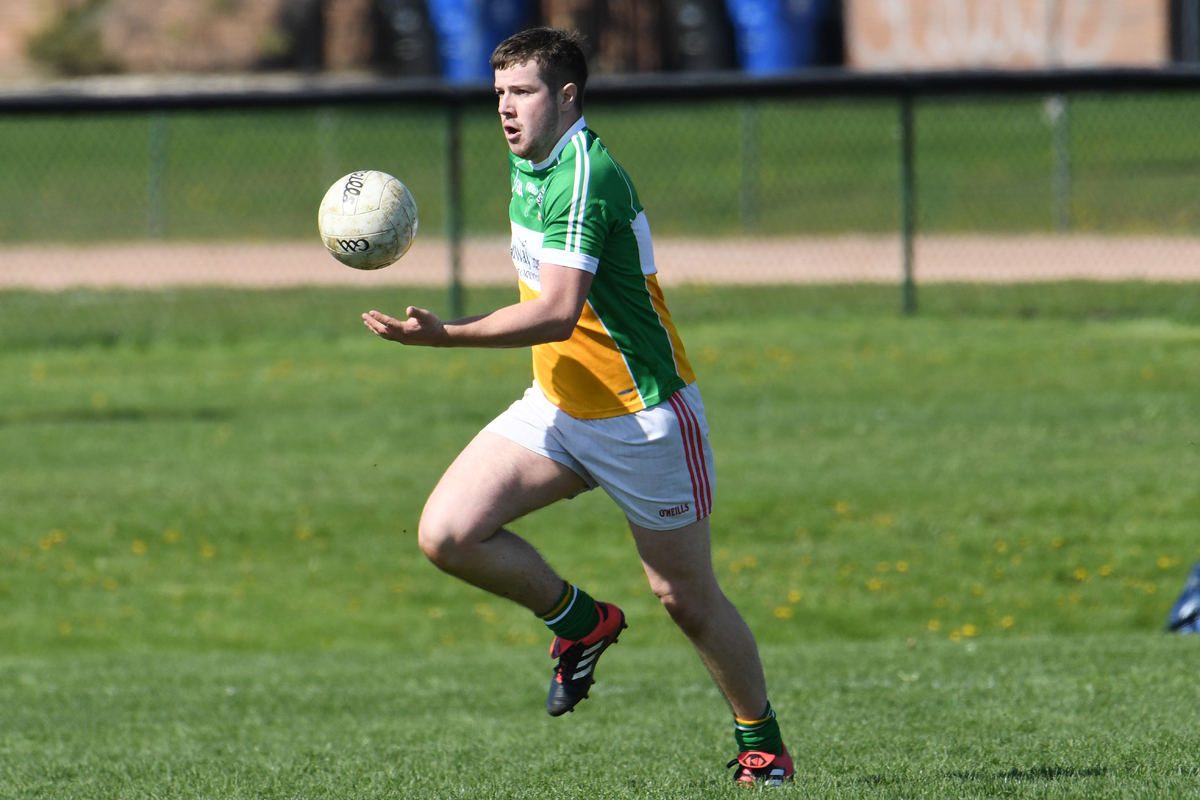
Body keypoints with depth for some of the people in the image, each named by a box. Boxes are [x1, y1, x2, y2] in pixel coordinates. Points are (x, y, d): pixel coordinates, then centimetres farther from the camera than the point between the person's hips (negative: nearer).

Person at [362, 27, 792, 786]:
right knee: (447, 533, -10)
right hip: (557, 407, 8)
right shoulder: (528, 161, 5)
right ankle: (580, 623, 12)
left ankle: (763, 744, 24)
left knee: (687, 598, 3)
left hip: (643, 416, -8)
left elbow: (559, 311, -34)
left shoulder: (586, 178, -24)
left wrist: (446, 335, -41)